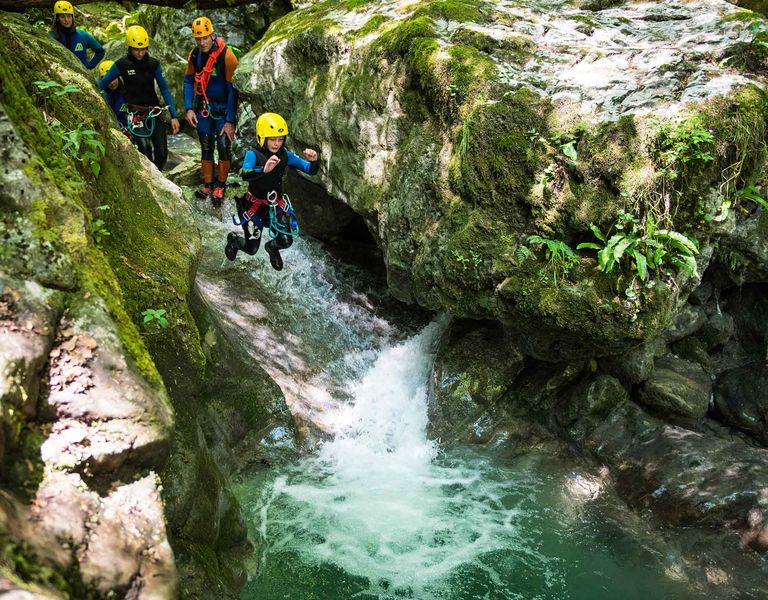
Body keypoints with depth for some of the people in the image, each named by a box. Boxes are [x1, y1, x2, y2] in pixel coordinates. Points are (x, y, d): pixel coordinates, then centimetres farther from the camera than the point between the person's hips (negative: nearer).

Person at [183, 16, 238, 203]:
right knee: (206, 147, 6)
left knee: (224, 146, -7)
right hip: (203, 107, 4)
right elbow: (188, 81, 7)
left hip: (223, 107, -4)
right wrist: (189, 108, -5)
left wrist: (230, 121, -19)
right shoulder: (194, 55, -4)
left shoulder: (226, 55, -20)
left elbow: (233, 89, -19)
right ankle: (208, 185, 15)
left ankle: (220, 186, 7)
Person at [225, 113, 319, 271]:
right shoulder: (253, 154, -21)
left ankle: (272, 247, 25)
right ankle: (233, 239, 41)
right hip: (254, 204, -3)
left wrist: (313, 161, -35)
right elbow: (244, 174, -40)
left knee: (286, 241, -14)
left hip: (276, 204, 3)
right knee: (251, 249, 4)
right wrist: (264, 169, -60)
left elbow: (311, 170, -11)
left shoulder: (285, 154, -10)